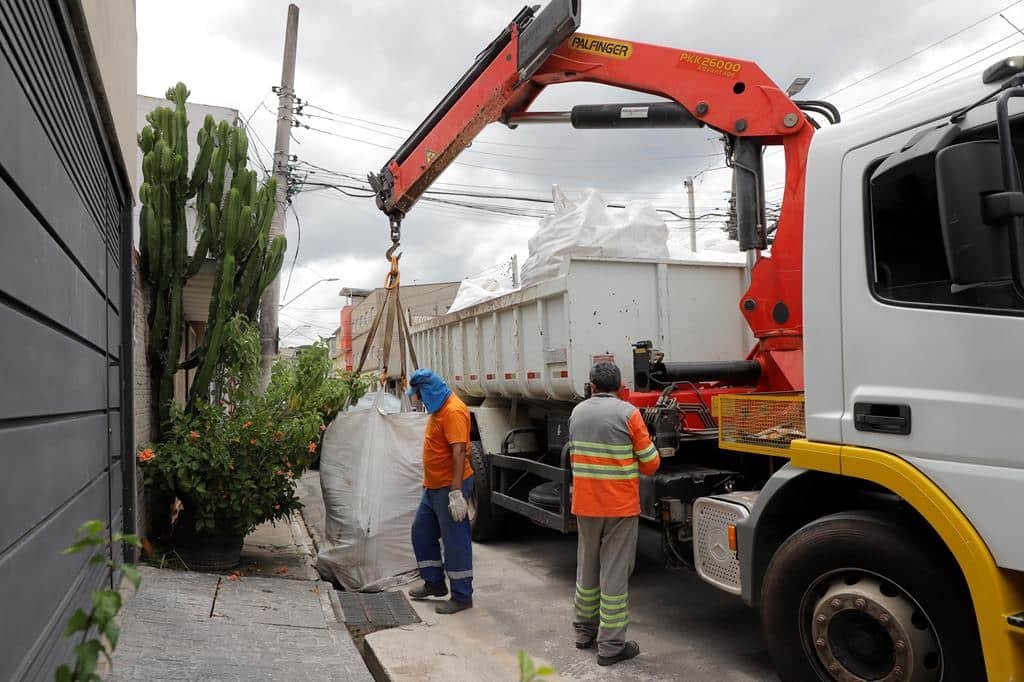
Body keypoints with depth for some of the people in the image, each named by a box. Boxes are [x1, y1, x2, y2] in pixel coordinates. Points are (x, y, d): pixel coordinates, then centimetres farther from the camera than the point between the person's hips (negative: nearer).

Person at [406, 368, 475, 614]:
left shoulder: (453, 411, -21)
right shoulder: (438, 408, 11)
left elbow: (459, 451, -27)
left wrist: (456, 492, -31)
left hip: (449, 488, -10)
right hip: (433, 487, 11)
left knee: (455, 541, 0)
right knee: (421, 531, 19)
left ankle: (462, 596, 13)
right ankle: (434, 583, 33)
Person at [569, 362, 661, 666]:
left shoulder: (577, 412, 4)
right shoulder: (628, 413, -11)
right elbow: (650, 464, -6)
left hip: (584, 504, 5)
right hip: (620, 505, -5)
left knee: (587, 568, 18)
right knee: (615, 574, 2)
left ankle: (585, 631, 31)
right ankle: (611, 646, 8)